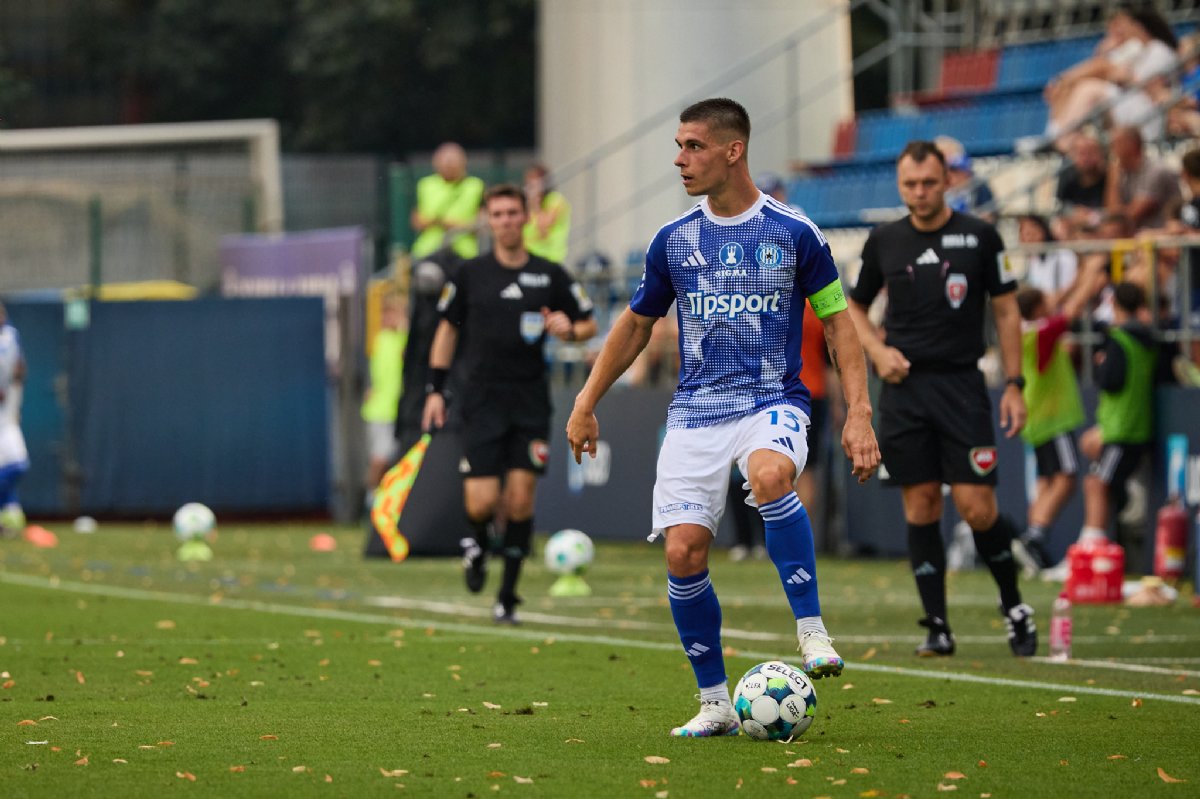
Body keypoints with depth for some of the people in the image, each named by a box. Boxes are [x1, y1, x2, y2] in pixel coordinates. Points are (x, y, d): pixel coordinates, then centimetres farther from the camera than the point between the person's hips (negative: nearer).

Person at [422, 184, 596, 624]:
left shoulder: (551, 276, 3)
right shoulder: (470, 274, 3)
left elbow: (588, 325, 12)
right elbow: (447, 328, 12)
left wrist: (569, 330, -12)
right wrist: (436, 390, 7)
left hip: (531, 401, 1)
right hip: (483, 401, -1)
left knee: (521, 500, -4)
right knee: (481, 502, -10)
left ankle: (508, 595, 8)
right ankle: (476, 543, 26)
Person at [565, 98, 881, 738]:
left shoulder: (793, 233, -2)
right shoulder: (673, 240, 7)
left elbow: (837, 321, 4)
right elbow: (635, 324, 20)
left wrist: (858, 412, -6)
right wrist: (586, 404, 19)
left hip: (773, 401, -3)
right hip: (695, 412, 3)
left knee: (769, 475, -37)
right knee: (683, 553, -9)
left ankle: (811, 629, -27)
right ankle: (714, 704, 6)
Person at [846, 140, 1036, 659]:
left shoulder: (979, 237, 0)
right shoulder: (885, 241, 6)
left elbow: (1006, 312, 4)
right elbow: (855, 305, 20)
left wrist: (1014, 386, -1)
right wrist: (877, 350, 1)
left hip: (961, 384, -2)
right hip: (904, 386, 2)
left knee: (976, 508, -9)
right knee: (920, 507, 0)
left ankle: (1013, 606, 14)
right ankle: (937, 626, 6)